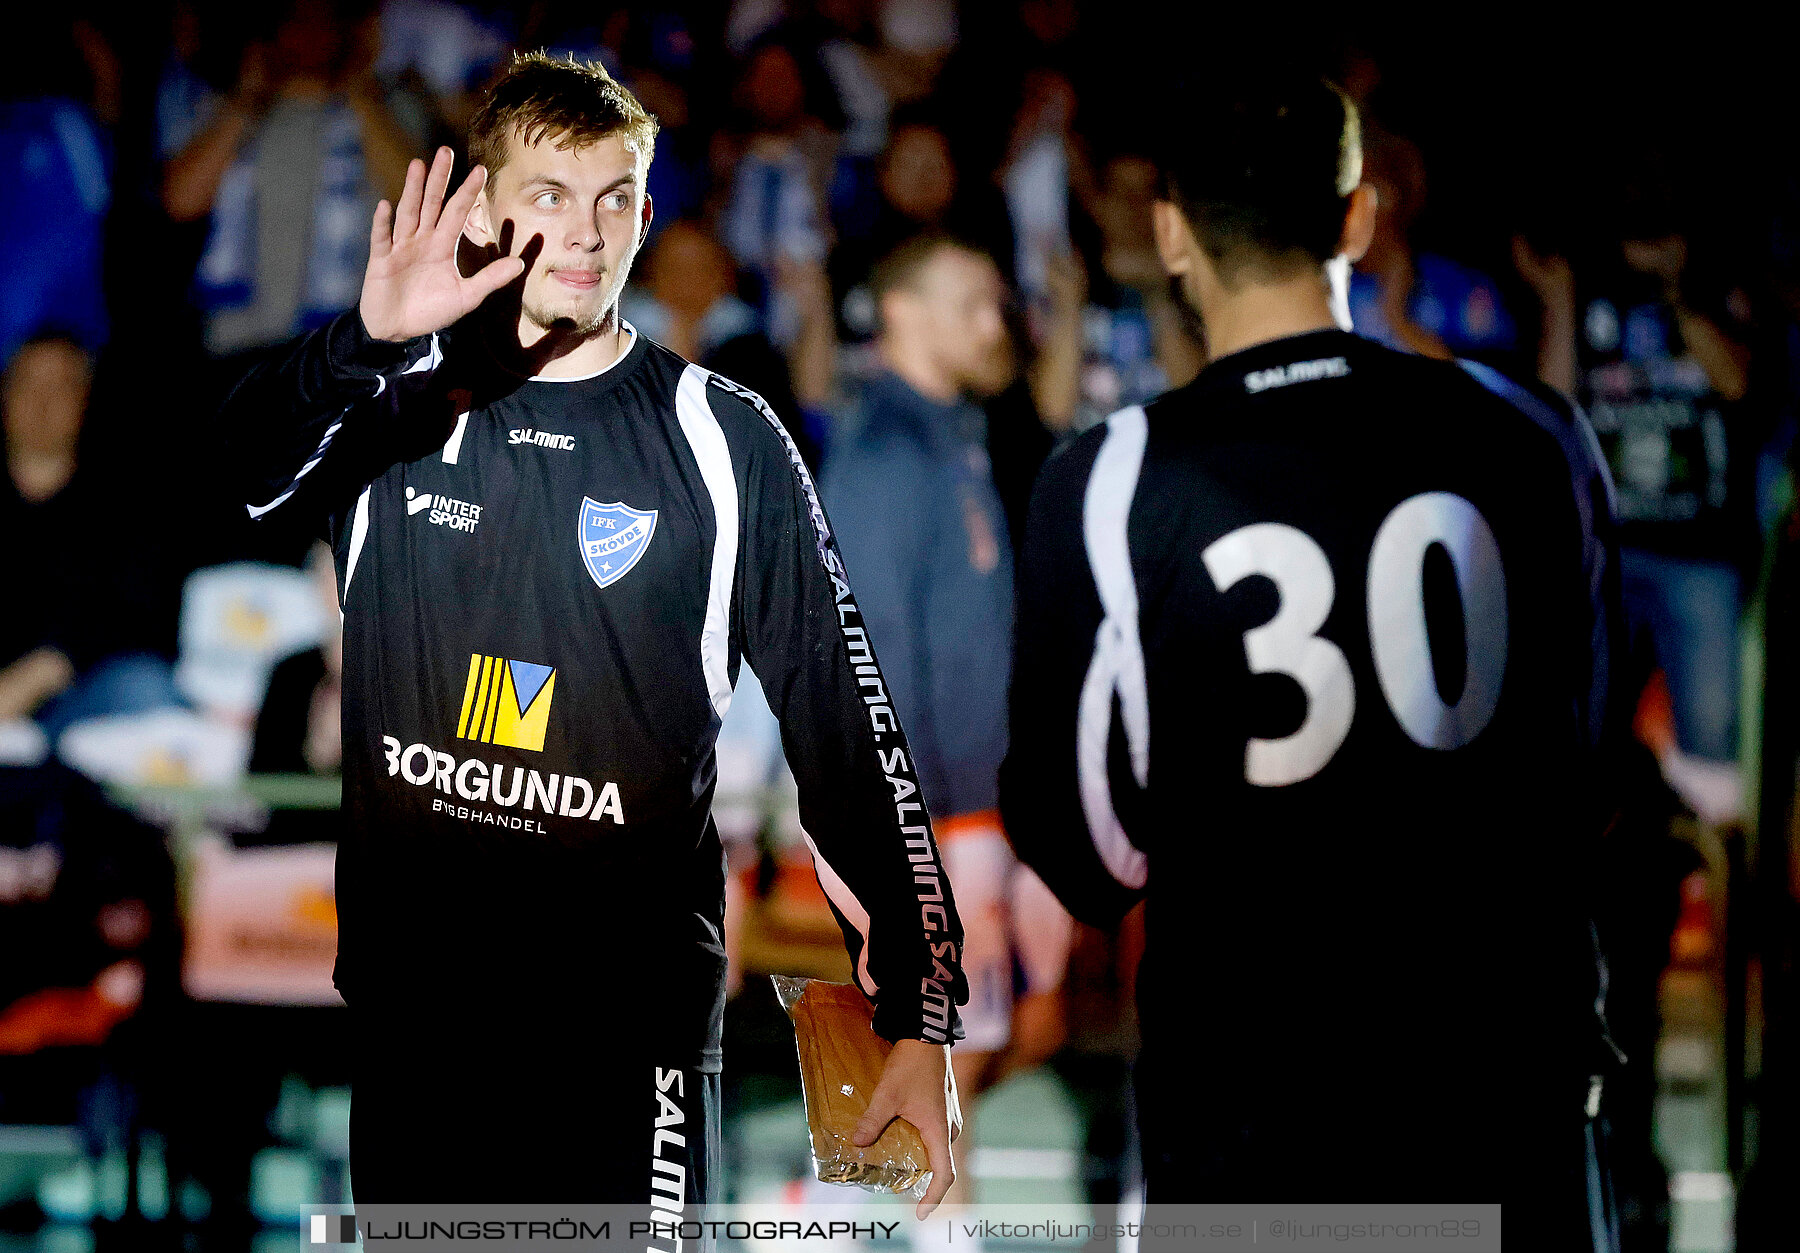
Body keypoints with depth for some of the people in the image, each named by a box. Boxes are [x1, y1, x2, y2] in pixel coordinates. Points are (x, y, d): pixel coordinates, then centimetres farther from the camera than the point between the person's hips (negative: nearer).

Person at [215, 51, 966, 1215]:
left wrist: (922, 1016, -7)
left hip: (631, 1019, -2)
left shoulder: (722, 440, 1)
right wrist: (363, 342, -31)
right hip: (410, 1008, 2)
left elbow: (846, 724, 0)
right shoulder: (390, 410, 5)